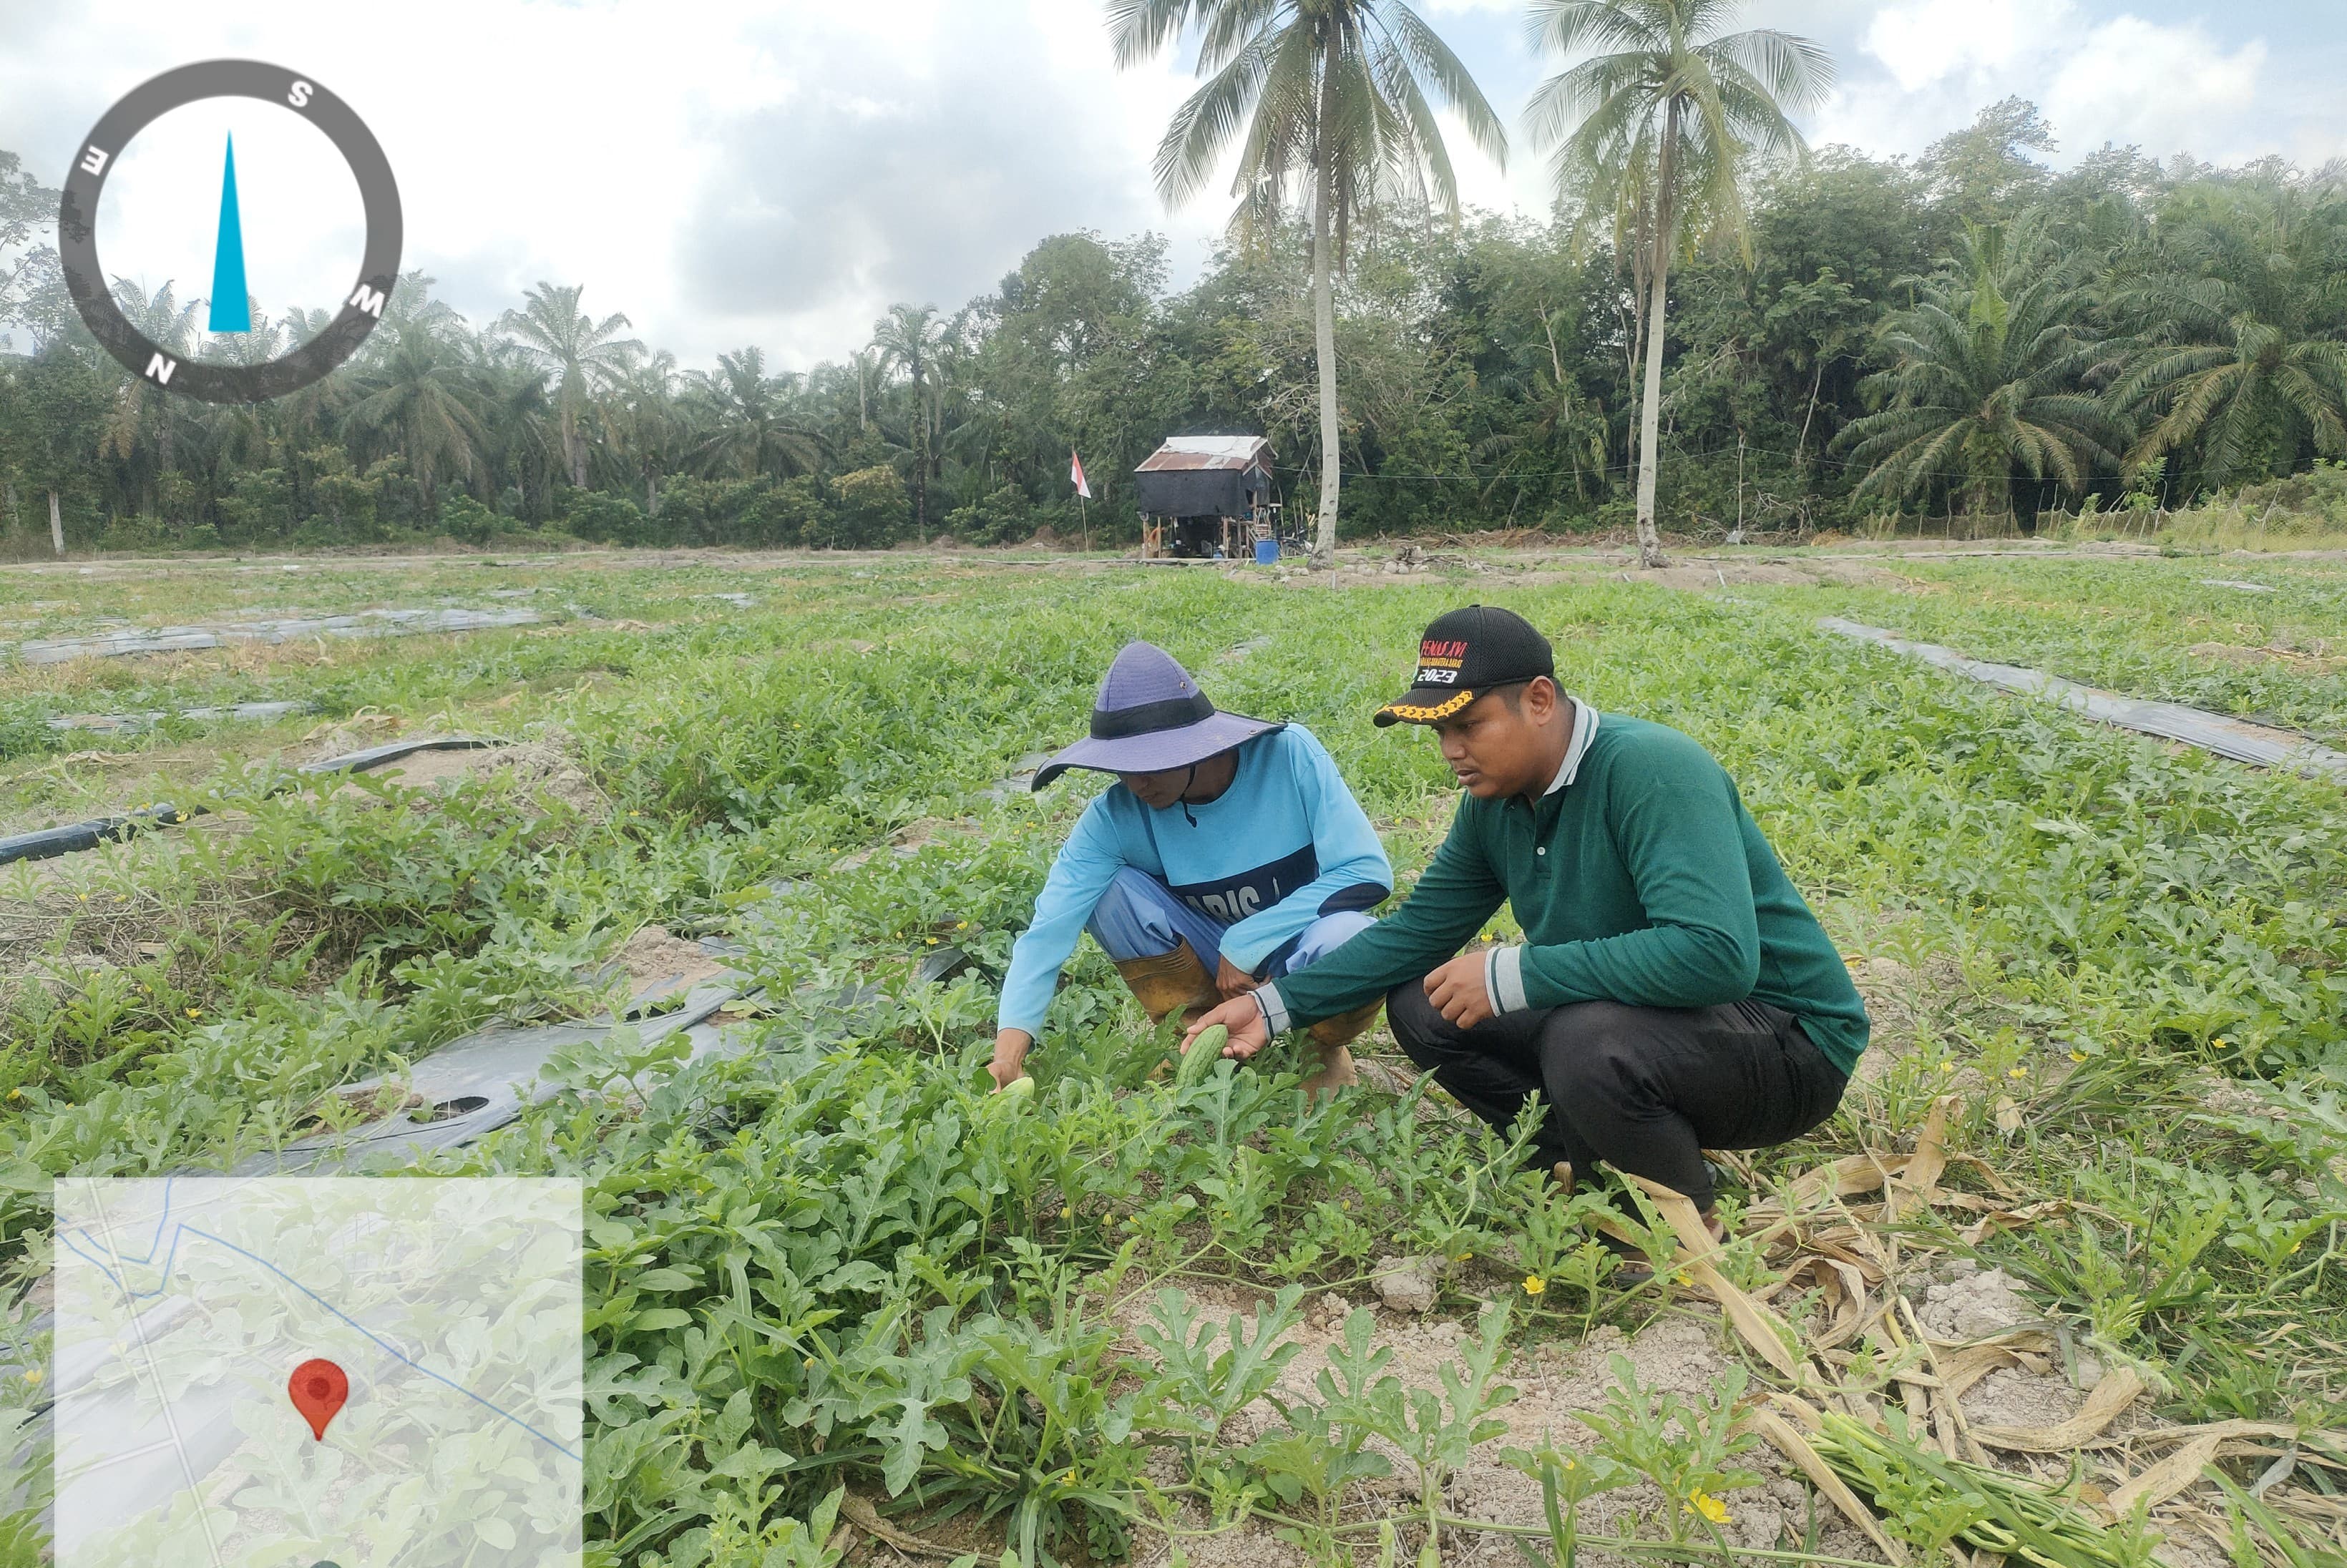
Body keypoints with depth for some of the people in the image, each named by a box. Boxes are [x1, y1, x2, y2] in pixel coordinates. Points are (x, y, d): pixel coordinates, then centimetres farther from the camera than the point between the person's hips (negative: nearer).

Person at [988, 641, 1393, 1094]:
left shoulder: (1288, 754, -22)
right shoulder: (1116, 816, -17)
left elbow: (1367, 872, -22)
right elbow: (1049, 930, -24)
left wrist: (1246, 943, -24)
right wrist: (1010, 1047, -37)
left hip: (1303, 950, -2)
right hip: (1217, 962, 2)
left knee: (1352, 942, -37)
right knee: (1110, 889, -21)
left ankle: (1325, 1052, -1)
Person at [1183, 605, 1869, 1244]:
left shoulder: (1647, 768, -27)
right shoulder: (1495, 802, -2)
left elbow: (1716, 954, -38)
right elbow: (1416, 929, 6)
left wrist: (1512, 975, -33)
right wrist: (1276, 1005, -2)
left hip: (1781, 1037, -7)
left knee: (1589, 1044, -37)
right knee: (1420, 1004, 0)